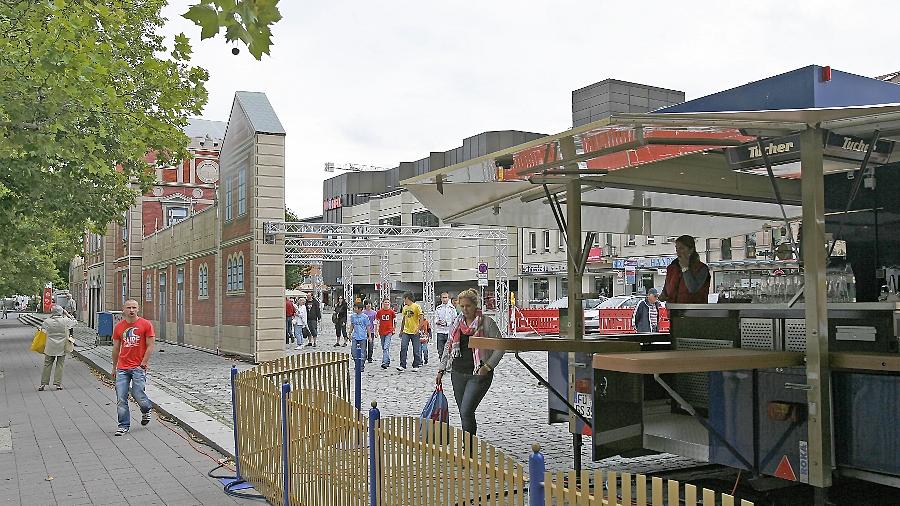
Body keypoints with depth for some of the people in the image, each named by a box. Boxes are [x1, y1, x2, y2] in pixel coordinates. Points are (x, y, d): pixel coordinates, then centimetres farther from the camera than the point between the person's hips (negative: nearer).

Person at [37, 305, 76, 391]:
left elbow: (42, 327, 14)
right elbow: (74, 322, 8)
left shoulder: (47, 321, -7)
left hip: (50, 347, 1)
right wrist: (66, 315, 11)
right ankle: (58, 384, 5)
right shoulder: (65, 321, -10)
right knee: (60, 365, 6)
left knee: (47, 365, 10)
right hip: (62, 347, -1)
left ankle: (43, 383, 13)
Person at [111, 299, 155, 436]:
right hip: (122, 368, 3)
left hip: (139, 367, -3)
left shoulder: (146, 325, -2)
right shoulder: (119, 327, 8)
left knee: (137, 394, -8)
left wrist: (143, 364, -7)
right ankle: (124, 425, 9)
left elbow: (150, 346, -3)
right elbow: (116, 348, 16)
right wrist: (114, 367, 18)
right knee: (121, 398, -1)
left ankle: (146, 410, 24)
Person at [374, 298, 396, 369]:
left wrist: (393, 329, 7)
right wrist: (376, 331, 5)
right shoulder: (379, 311, 3)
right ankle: (388, 361, 26)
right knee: (383, 347, 12)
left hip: (389, 331, -3)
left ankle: (385, 363, -19)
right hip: (381, 331, 3)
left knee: (386, 347, -14)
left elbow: (394, 320, 11)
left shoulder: (391, 311, 0)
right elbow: (377, 322, 9)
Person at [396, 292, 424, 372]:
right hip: (406, 332, 5)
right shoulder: (404, 308, 12)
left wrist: (418, 328, -19)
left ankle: (416, 366, 13)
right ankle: (402, 366, -5)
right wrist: (401, 330, 18)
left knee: (416, 350, 2)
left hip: (414, 332, -5)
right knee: (403, 348, -6)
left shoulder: (416, 307, -7)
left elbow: (421, 319, -10)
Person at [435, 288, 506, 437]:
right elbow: (448, 347, 18)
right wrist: (441, 370, 14)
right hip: (458, 373, 6)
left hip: (479, 375, -5)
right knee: (463, 414, 9)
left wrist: (488, 366, -12)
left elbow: (500, 347, -4)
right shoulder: (457, 323, 11)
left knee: (466, 412, -15)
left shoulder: (487, 322, -5)